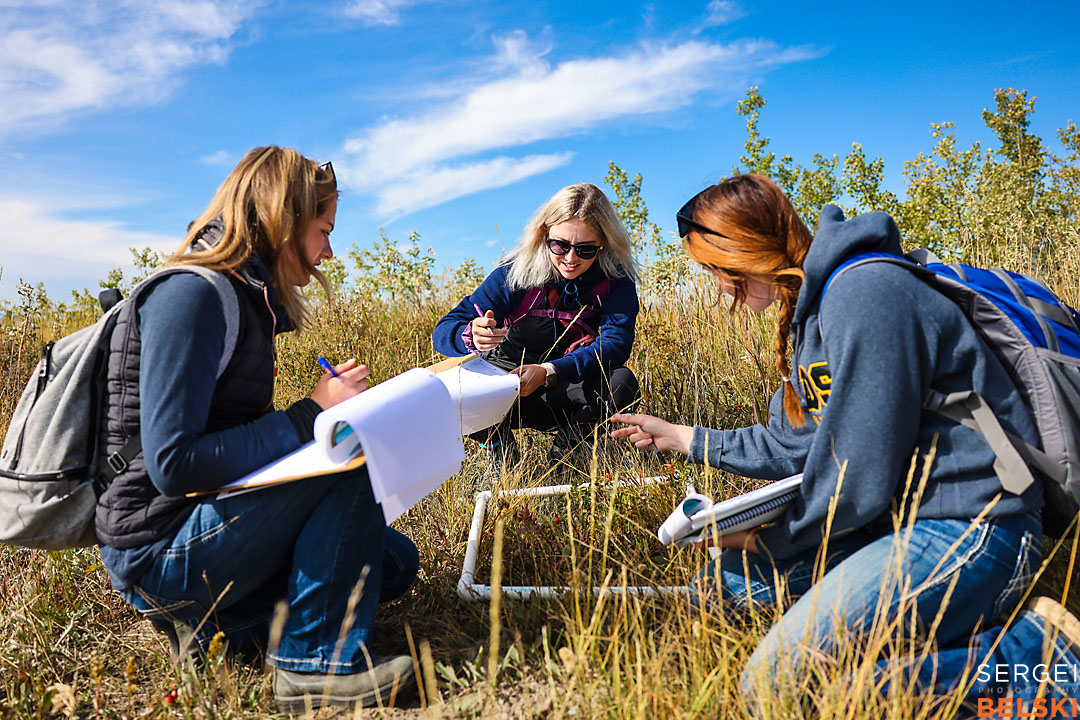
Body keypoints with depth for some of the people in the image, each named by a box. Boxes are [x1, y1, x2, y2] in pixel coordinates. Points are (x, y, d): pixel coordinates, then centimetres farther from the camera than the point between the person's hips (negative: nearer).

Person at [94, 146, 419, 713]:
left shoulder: (246, 299, 12)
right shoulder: (190, 293, -18)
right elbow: (173, 464, -25)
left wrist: (328, 405, -1)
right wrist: (311, 414, -21)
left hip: (203, 520, 9)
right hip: (157, 551, -9)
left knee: (396, 561, 5)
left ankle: (212, 618, 6)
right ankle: (314, 660, -14)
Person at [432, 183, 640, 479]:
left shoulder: (616, 278, -11)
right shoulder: (516, 272, -15)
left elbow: (616, 343, -23)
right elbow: (443, 330, -18)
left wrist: (547, 372, -38)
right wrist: (471, 337, -44)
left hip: (566, 390, 1)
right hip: (507, 384, 0)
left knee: (621, 381, -30)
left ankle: (567, 443, 0)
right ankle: (498, 444, 3)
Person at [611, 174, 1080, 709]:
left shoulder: (864, 294, -21)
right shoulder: (814, 307, 12)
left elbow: (857, 481, -21)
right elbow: (790, 447, 19)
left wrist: (766, 538, -4)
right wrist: (683, 437, 26)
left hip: (968, 532, -10)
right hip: (894, 514, 10)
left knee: (774, 683, -21)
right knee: (719, 586, 7)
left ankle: (1030, 650, -8)